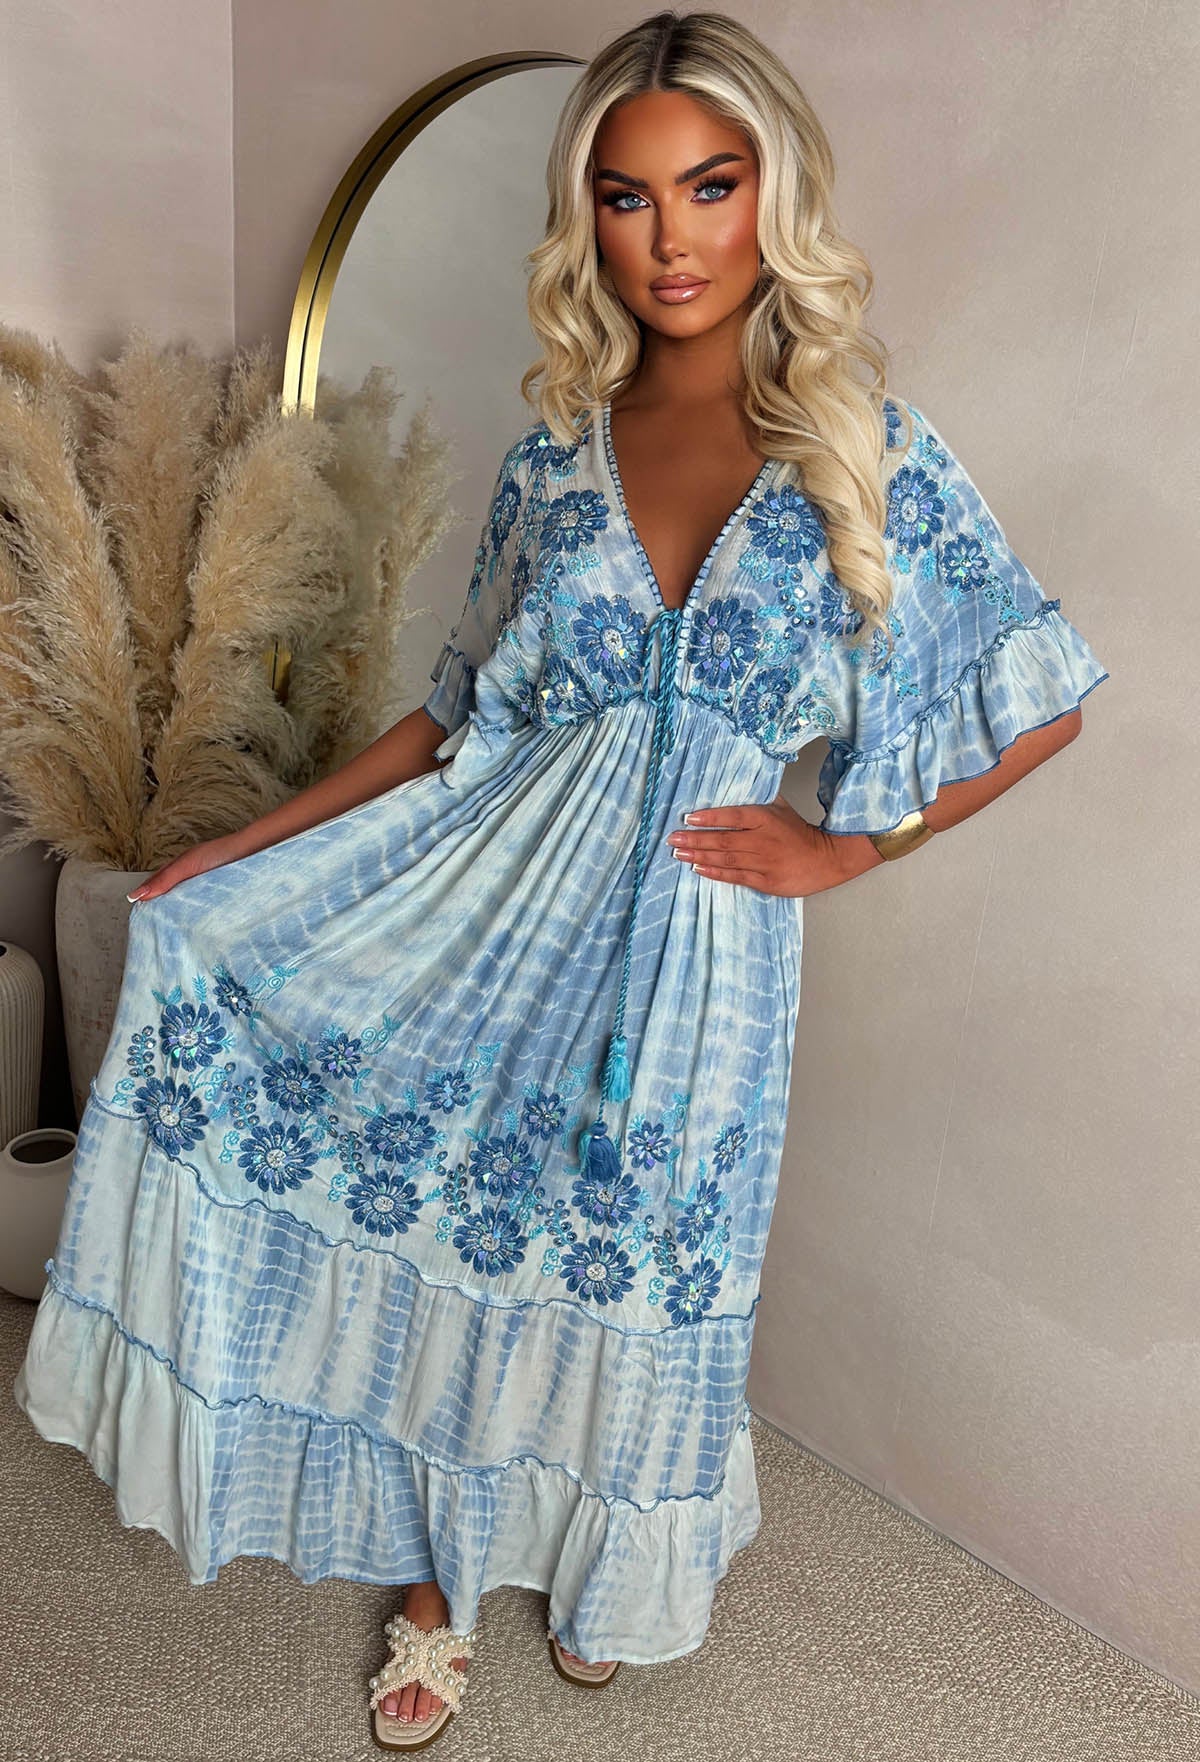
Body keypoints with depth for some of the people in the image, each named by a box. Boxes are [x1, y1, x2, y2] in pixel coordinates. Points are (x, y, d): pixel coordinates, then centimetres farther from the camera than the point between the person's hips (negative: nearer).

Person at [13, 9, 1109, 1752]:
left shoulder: (869, 450, -2)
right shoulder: (554, 455, 6)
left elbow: (1042, 702, 1)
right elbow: (467, 713, 8)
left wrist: (841, 846, -3)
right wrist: (245, 843, 4)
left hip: (688, 937, -2)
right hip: (487, 886, 3)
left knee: (622, 1266, 9)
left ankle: (614, 1577, 47)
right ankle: (428, 1582, 15)